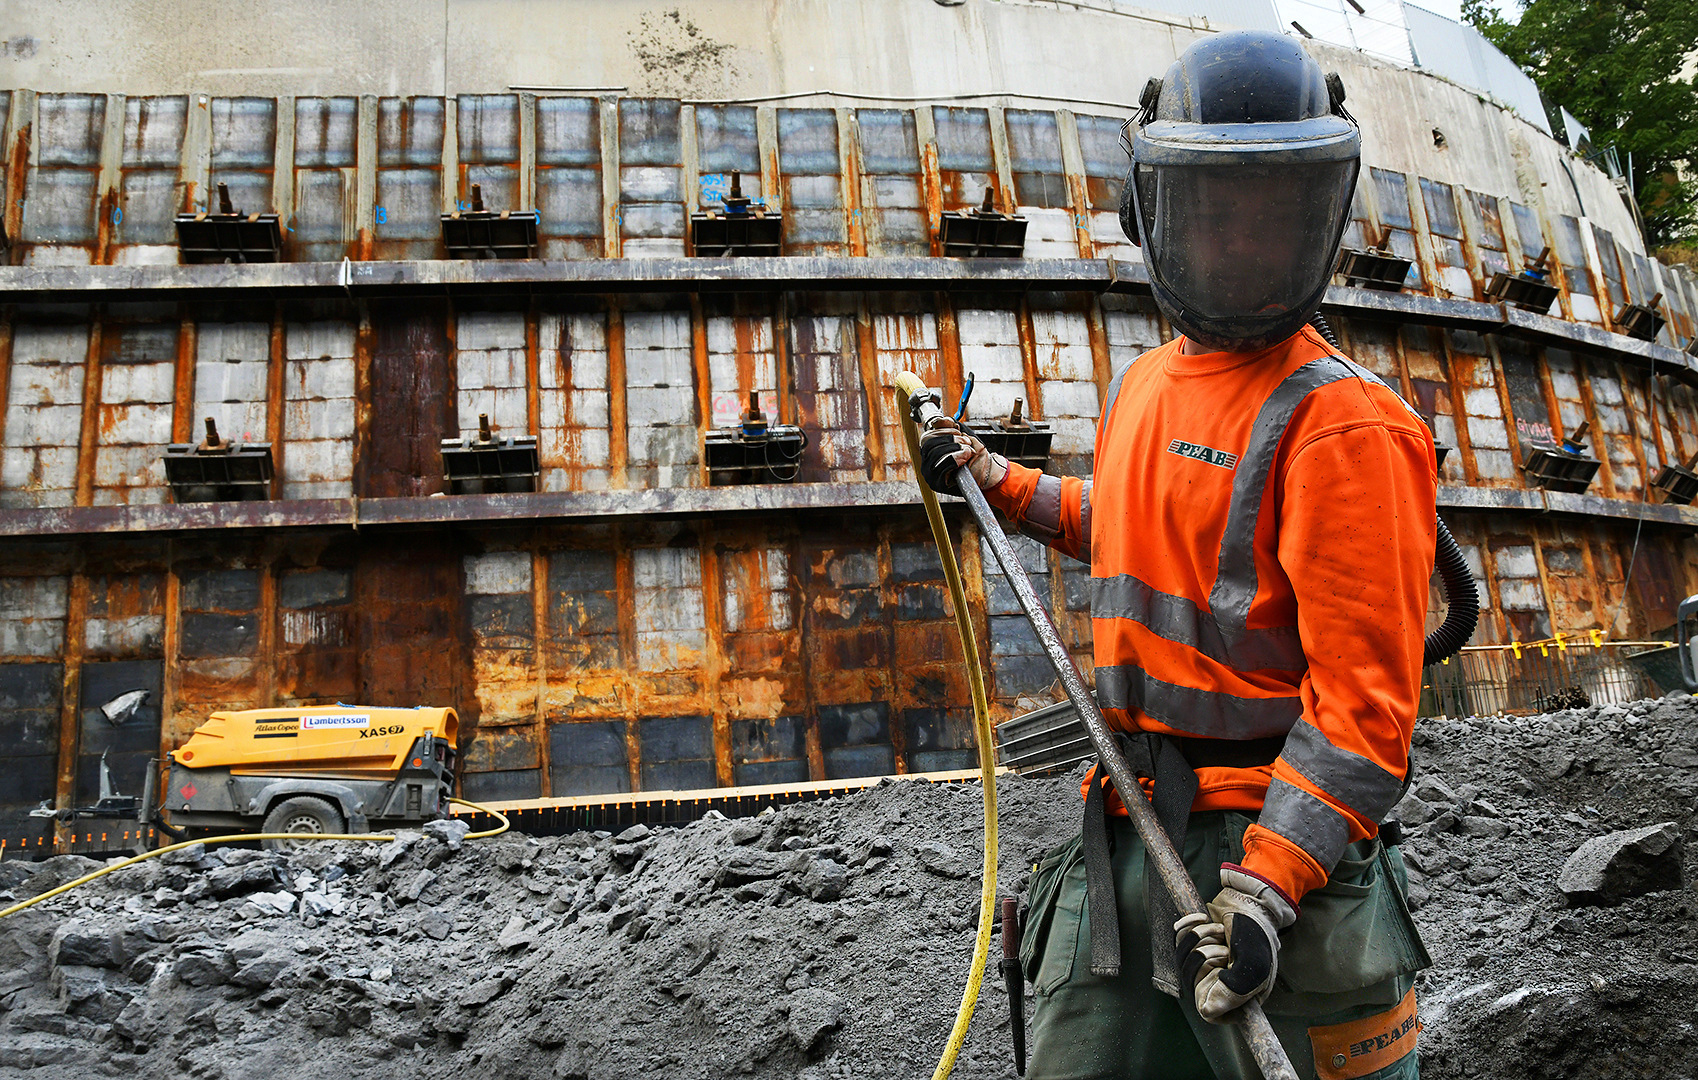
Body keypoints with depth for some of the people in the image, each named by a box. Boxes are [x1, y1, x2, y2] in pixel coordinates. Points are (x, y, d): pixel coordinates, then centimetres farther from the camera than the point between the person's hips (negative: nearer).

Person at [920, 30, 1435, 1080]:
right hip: (1131, 822, 7)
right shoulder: (1144, 383, 11)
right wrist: (998, 481, 29)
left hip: (1285, 832, -6)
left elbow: (1364, 692, -17)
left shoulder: (1343, 423, -13)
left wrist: (1267, 888, -23)